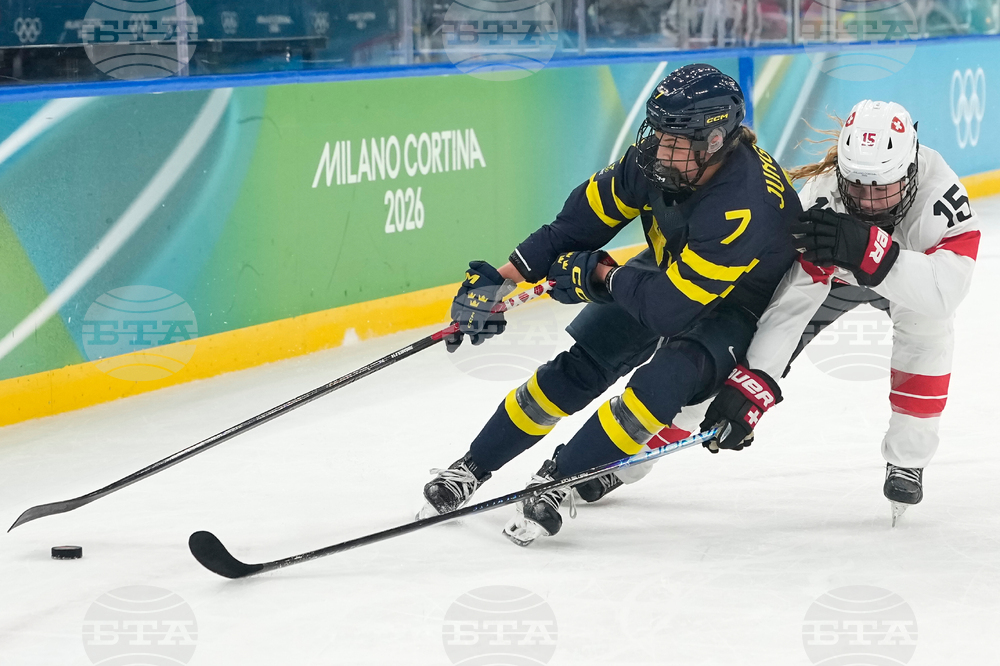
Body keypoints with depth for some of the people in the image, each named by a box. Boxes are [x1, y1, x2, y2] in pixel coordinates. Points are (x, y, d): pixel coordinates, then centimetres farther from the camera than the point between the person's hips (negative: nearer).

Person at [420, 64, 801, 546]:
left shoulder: (744, 205, -40)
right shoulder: (657, 159, -21)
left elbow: (672, 306, -38)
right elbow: (586, 213, -8)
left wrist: (601, 275, -22)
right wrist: (504, 278, -11)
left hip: (737, 307, -6)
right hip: (669, 272, 6)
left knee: (667, 379, -30)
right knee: (580, 364, -3)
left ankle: (557, 479, -15)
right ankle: (471, 468, 10)